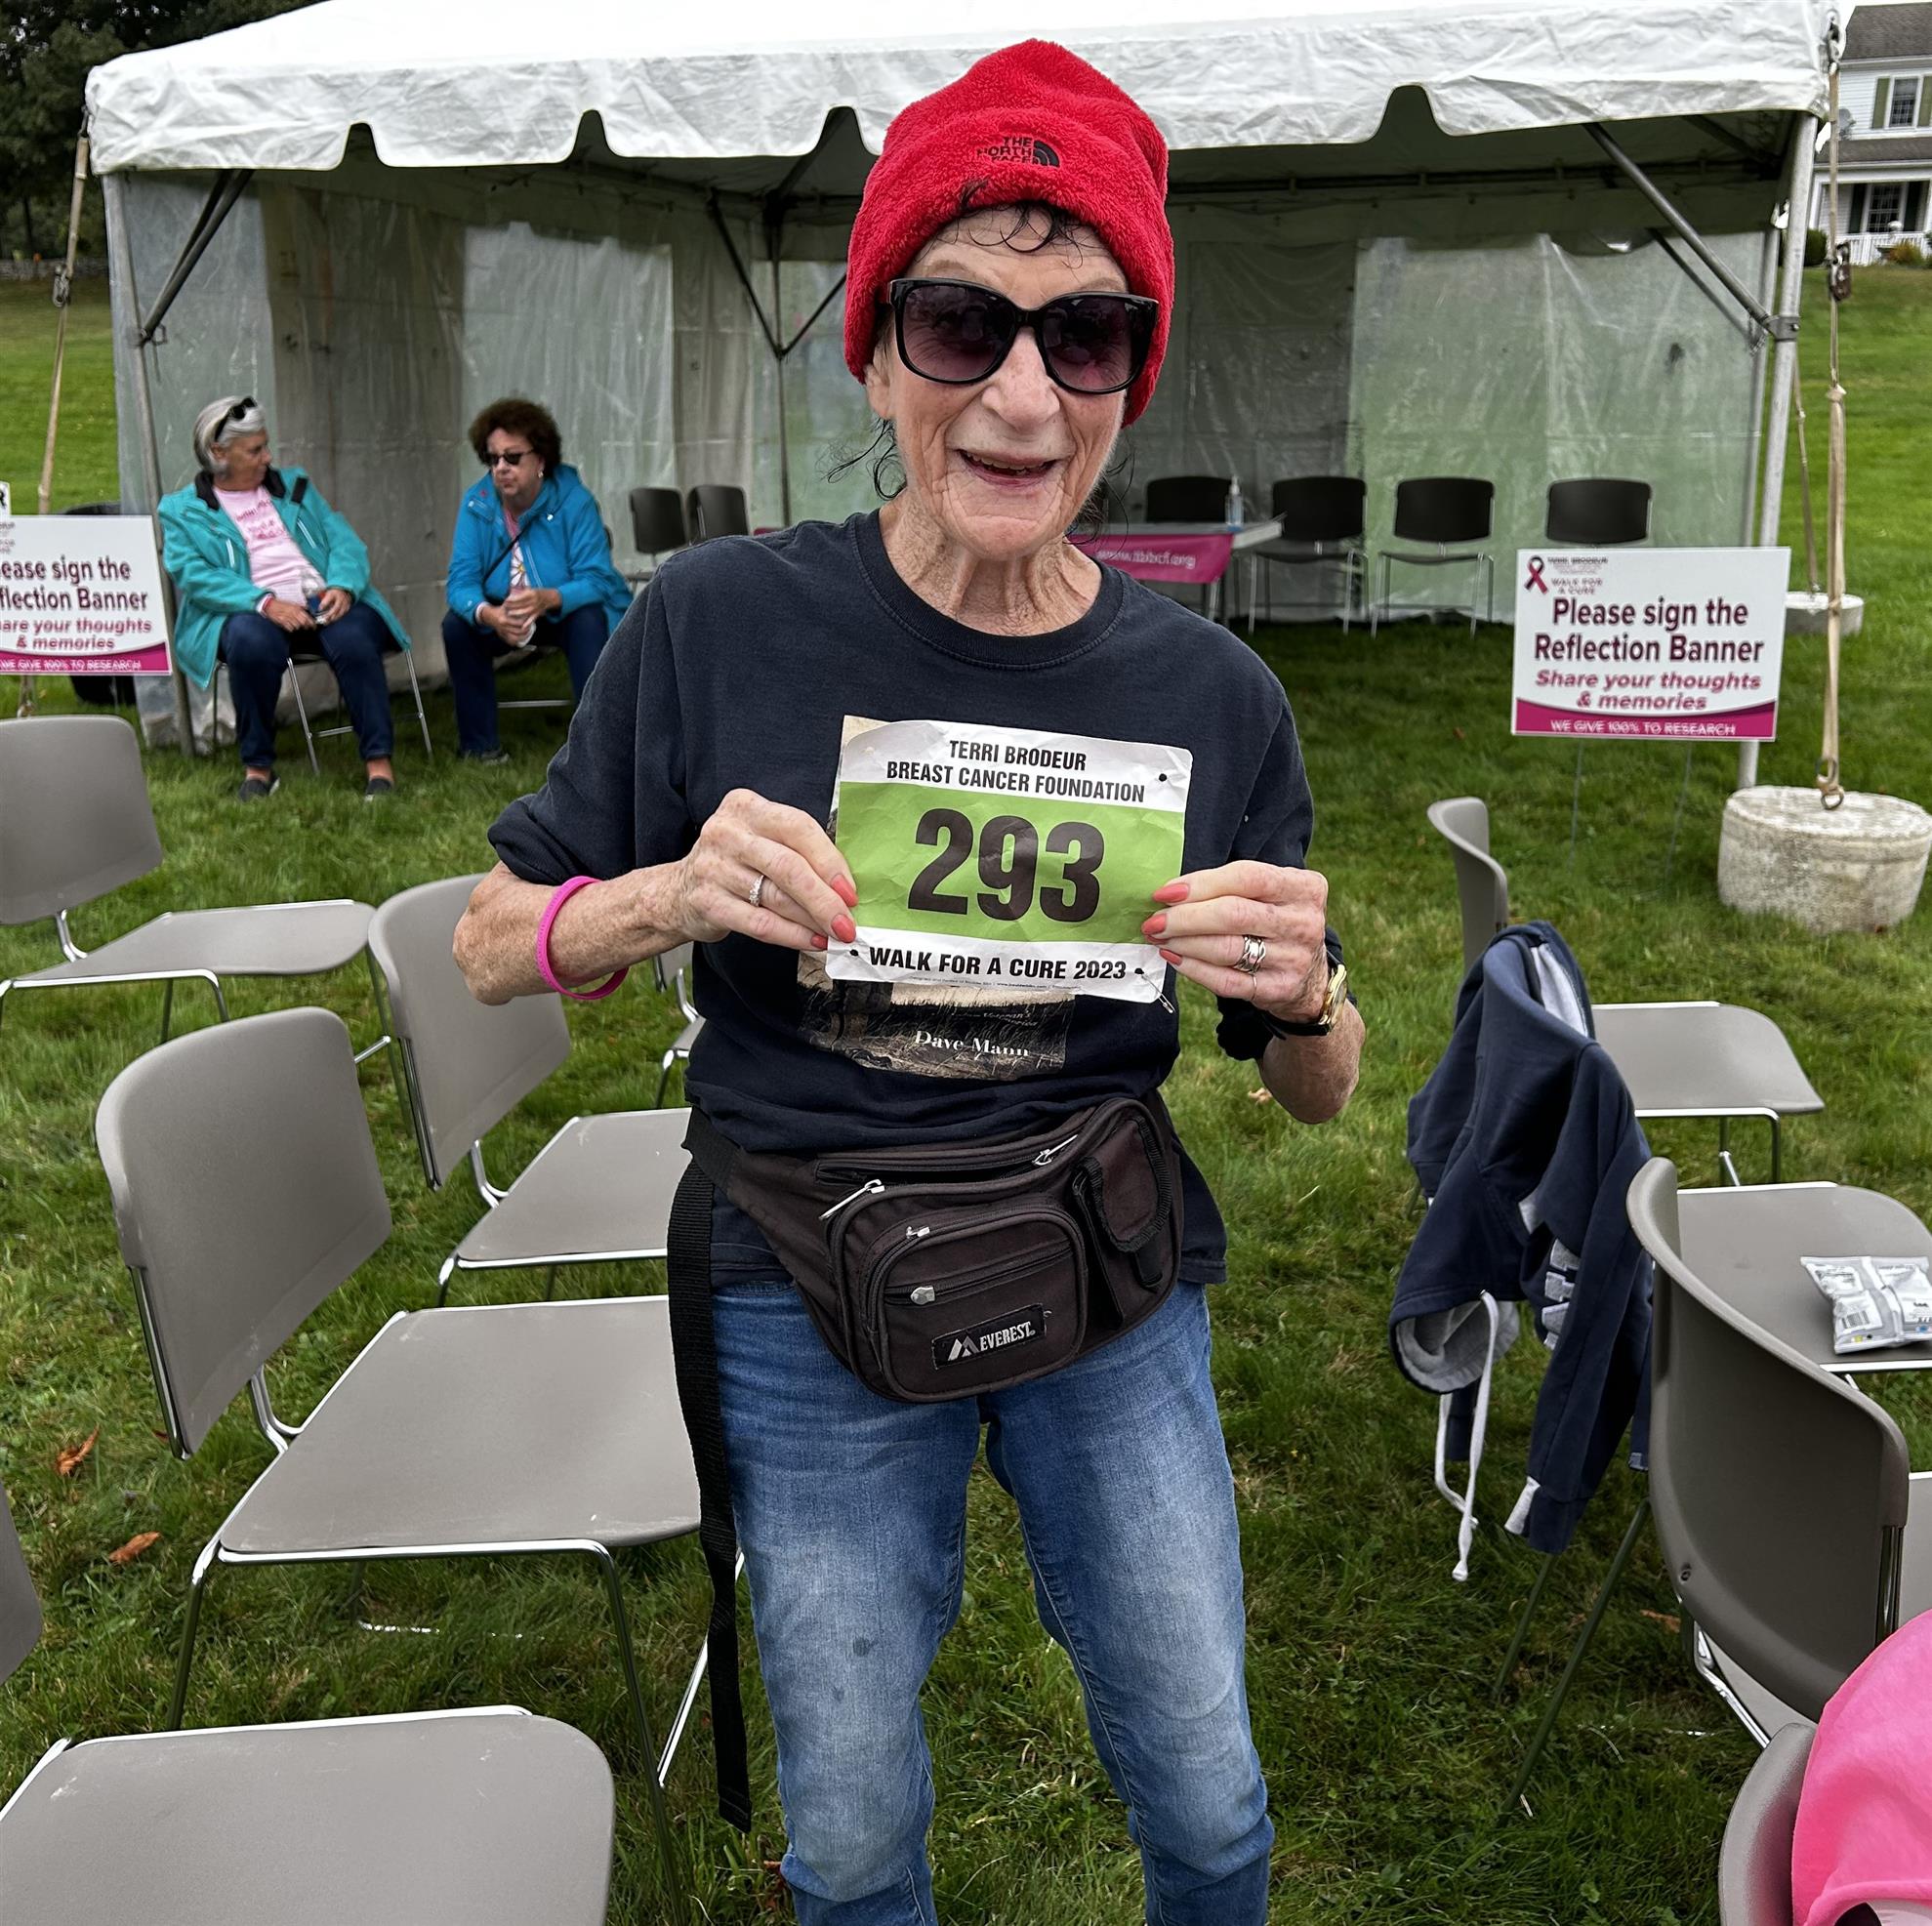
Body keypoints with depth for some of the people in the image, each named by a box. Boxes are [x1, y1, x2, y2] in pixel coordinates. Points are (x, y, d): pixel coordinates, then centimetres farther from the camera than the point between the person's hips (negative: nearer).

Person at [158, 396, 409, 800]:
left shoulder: (294, 486, 23)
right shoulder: (182, 510, 11)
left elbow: (344, 540, 12)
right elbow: (195, 574, -6)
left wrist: (343, 586, -11)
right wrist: (265, 603, -22)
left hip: (325, 600, 2)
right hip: (248, 611, -2)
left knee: (354, 638, -32)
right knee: (252, 643, -37)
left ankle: (378, 760, -25)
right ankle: (257, 766, -22)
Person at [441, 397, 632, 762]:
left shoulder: (574, 501, -19)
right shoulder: (477, 504, -11)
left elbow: (595, 580, -26)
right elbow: (461, 581, -18)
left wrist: (548, 599, -47)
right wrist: (488, 614, -42)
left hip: (567, 610, -3)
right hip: (501, 614, 3)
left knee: (589, 621, -34)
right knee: (457, 625, -23)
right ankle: (478, 744, -13)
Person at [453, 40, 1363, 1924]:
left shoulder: (1210, 693, -9)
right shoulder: (720, 625, -14)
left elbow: (1317, 1091, 2)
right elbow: (491, 944, -3)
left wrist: (1298, 996, -21)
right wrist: (674, 895, -23)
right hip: (814, 1313, -1)